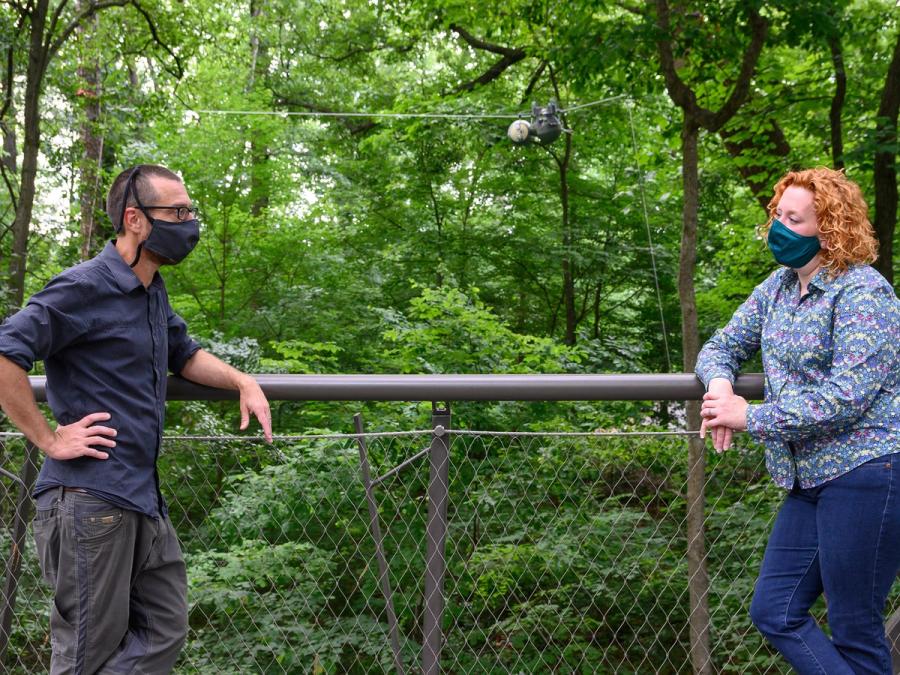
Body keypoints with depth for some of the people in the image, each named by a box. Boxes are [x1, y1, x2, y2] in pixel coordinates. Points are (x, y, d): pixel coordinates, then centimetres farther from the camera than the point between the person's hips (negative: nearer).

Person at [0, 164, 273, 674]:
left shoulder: (153, 292, 15)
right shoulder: (86, 288, -14)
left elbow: (184, 355, 29)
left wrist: (243, 382, 12)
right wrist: (49, 439, -18)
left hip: (143, 499, 9)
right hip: (90, 500, -9)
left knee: (165, 634, 12)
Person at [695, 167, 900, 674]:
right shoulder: (779, 286, 11)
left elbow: (845, 398, -22)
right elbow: (721, 347, 18)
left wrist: (749, 417, -16)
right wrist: (720, 382, -7)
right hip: (812, 479, 9)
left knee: (856, 634, -2)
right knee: (775, 612, 8)